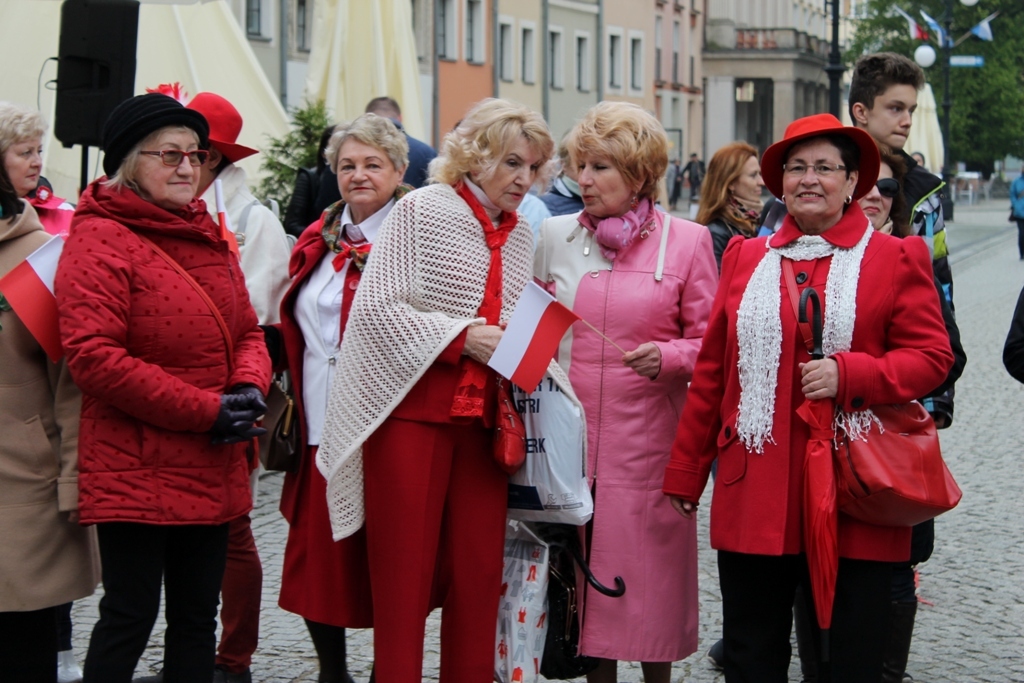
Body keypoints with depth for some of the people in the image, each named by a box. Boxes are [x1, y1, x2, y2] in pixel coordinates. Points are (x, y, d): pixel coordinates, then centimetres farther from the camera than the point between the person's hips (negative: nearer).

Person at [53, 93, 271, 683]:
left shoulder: (208, 235, 14)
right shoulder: (100, 239, -12)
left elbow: (247, 330, 19)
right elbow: (93, 356, -20)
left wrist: (250, 386, -6)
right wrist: (206, 411, -20)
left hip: (213, 473, 8)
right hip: (136, 473, -8)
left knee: (198, 615, 13)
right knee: (131, 614, -3)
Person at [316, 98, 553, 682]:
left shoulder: (521, 235, 14)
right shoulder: (423, 209, -5)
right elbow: (375, 309, -11)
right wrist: (462, 337, -15)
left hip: (483, 418, 6)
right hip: (414, 410, -5)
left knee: (479, 572, 5)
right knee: (405, 573, -1)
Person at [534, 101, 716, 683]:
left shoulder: (687, 241, 0)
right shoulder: (554, 236, 8)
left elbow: (712, 344, 0)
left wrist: (666, 357, -17)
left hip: (648, 439, -2)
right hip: (569, 438, 3)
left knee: (646, 577, 1)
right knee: (586, 575, 6)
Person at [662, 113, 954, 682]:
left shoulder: (896, 259, 3)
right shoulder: (745, 258, 12)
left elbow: (932, 357, -1)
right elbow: (711, 372, 14)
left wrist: (849, 374, -17)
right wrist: (685, 473, 14)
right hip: (754, 493, 3)